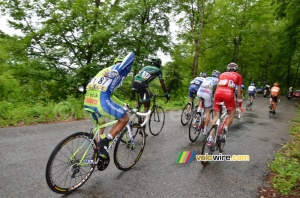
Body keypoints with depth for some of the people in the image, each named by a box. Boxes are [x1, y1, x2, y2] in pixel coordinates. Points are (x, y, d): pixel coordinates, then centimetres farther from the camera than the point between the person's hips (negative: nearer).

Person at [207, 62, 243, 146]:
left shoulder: (222, 74, 30)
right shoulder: (238, 76, 21)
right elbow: (239, 91, 18)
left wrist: (214, 100, 36)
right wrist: (239, 105, 25)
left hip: (218, 93, 3)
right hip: (228, 94, -3)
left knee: (216, 115, 12)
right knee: (232, 113, 23)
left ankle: (211, 138, 5)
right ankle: (225, 128, -1)